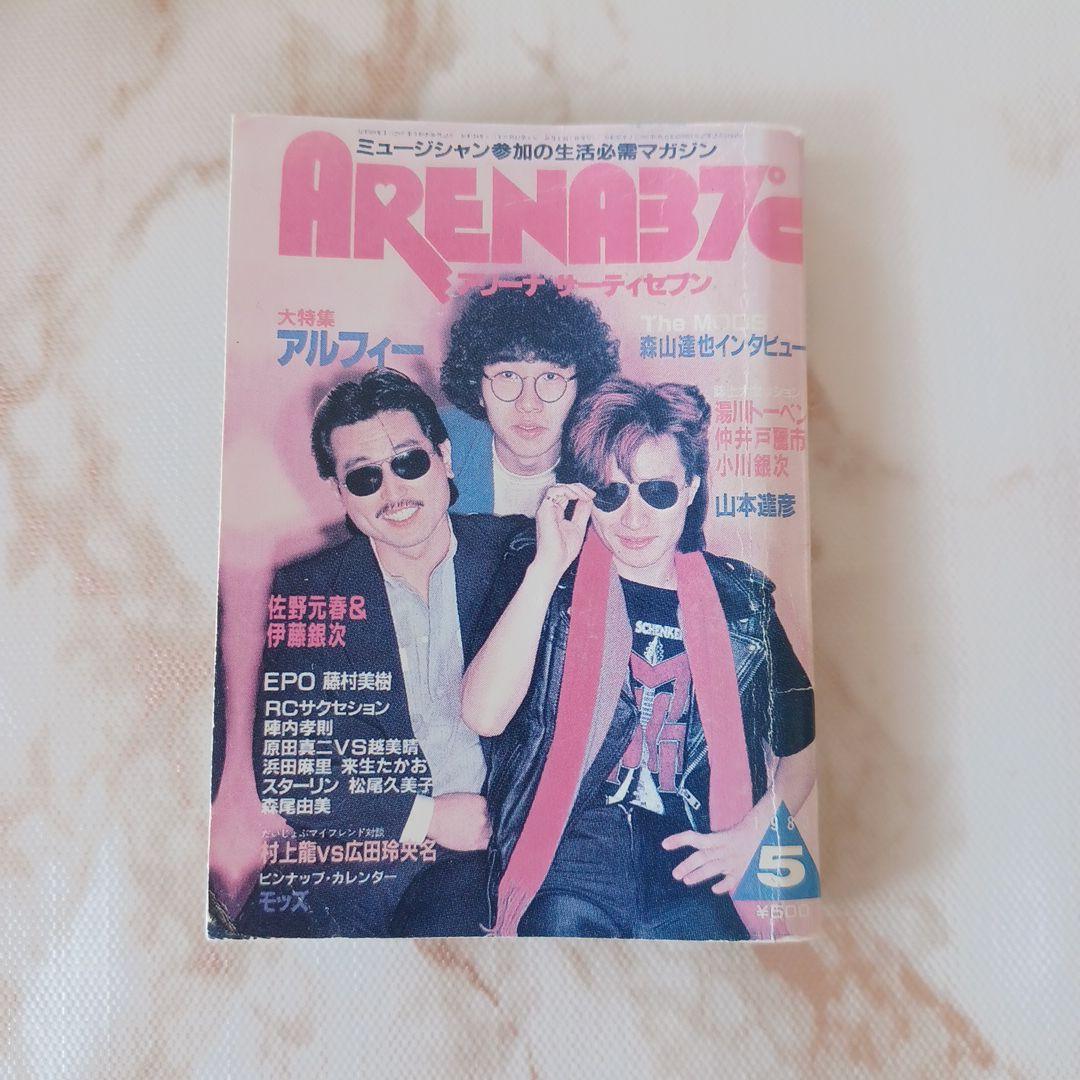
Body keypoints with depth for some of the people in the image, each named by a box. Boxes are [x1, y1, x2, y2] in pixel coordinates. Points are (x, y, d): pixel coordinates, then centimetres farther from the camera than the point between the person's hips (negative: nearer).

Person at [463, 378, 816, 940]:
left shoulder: (741, 600, 8)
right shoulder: (545, 585, 3)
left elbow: (799, 749, 17)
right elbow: (484, 716, -12)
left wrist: (751, 832, -2)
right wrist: (549, 566, -14)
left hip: (694, 864, 2)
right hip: (571, 846, -1)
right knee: (565, 922, -29)